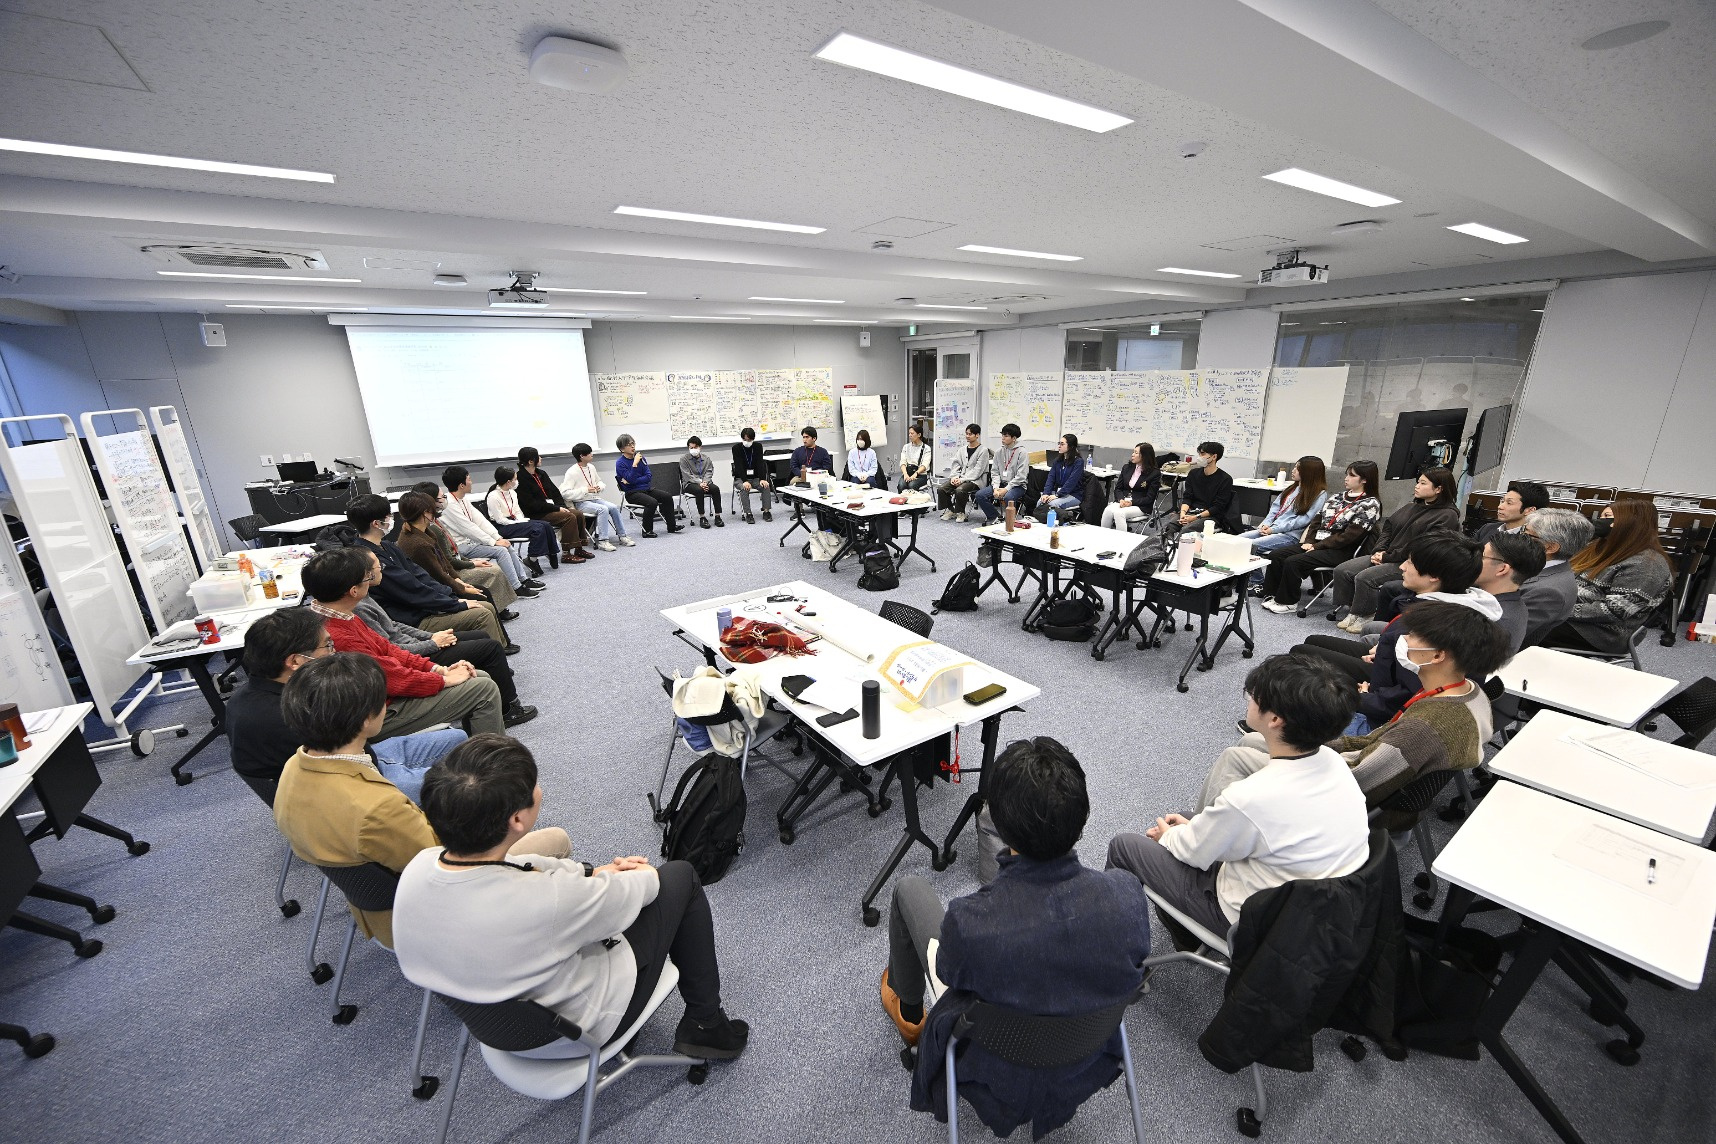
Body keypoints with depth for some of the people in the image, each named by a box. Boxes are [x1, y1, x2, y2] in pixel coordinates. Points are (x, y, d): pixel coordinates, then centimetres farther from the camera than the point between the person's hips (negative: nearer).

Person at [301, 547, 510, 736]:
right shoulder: (339, 639, -31)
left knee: (481, 677, 10)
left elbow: (383, 647, 7)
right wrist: (445, 680, -10)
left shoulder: (337, 617, 0)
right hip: (384, 713, -10)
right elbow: (393, 678, -24)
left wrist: (437, 668, 1)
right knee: (485, 689, -11)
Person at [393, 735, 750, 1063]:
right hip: (572, 1031, -6)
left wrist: (591, 872, 2)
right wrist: (647, 876, 2)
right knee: (680, 877, 5)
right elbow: (632, 892, -21)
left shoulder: (419, 867, -23)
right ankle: (705, 1026, 22)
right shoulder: (545, 899, -41)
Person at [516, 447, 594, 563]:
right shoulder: (521, 479, -14)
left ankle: (578, 548, 1)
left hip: (550, 508, 8)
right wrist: (557, 509, -19)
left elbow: (555, 492, 15)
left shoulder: (541, 474, 13)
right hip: (536, 515, -8)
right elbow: (531, 504, -19)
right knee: (570, 517, -25)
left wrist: (562, 507, -4)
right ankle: (566, 554, -21)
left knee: (579, 514, -7)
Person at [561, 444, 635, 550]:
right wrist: (585, 490, -22)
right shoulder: (572, 472, -12)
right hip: (581, 503, -6)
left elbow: (600, 482, 23)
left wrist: (600, 487, -1)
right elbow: (565, 493, -18)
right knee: (603, 509, -30)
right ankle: (602, 541, -27)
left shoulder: (591, 467, 8)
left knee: (614, 507, -16)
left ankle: (622, 536, -9)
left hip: (594, 499, 6)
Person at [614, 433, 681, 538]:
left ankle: (672, 526, 3)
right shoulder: (620, 463, -8)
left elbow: (648, 476, 0)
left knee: (667, 497, -10)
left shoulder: (640, 457, 6)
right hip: (632, 493, -6)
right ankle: (647, 531, -16)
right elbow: (631, 479, -19)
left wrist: (632, 481, -12)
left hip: (646, 488, 6)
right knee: (652, 502, -30)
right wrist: (635, 464, -25)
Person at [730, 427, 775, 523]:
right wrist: (745, 481, -31)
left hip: (755, 477, 2)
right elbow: (739, 466, -17)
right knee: (744, 488, -33)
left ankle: (766, 511, -18)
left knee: (766, 486, -25)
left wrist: (762, 479, -24)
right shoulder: (736, 448, -8)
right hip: (740, 478, -2)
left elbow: (760, 463, -8)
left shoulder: (758, 446, 0)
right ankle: (748, 514, -30)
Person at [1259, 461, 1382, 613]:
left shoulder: (1371, 504, -6)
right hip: (1317, 544, 7)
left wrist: (1318, 546, -15)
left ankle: (1288, 602, -12)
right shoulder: (1338, 498, 16)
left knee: (1293, 562, -27)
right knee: (1275, 555, -10)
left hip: (1339, 551, -7)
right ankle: (1271, 595, -7)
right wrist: (1309, 542, -2)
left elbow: (1349, 535, -15)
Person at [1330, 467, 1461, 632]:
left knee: (1364, 578, -28)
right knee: (1342, 570, -11)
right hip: (1387, 556, 8)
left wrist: (1387, 557, -16)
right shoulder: (1411, 507, 16)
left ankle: (1363, 617, -9)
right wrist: (1380, 551, -2)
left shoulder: (1447, 516, -9)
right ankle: (1347, 609, -2)